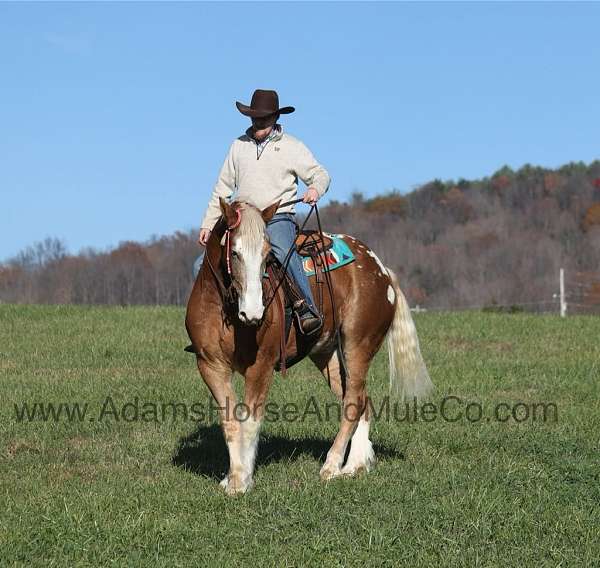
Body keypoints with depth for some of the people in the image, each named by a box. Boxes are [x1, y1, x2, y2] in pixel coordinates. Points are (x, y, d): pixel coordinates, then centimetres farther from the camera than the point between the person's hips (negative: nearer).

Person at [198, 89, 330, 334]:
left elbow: (320, 174, 3)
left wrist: (316, 188, -22)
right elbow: (222, 188, 18)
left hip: (278, 218, -4)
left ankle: (308, 310, -37)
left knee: (284, 253, -36)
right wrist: (208, 224, 14)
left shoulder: (291, 147, 4)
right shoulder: (239, 146, 14)